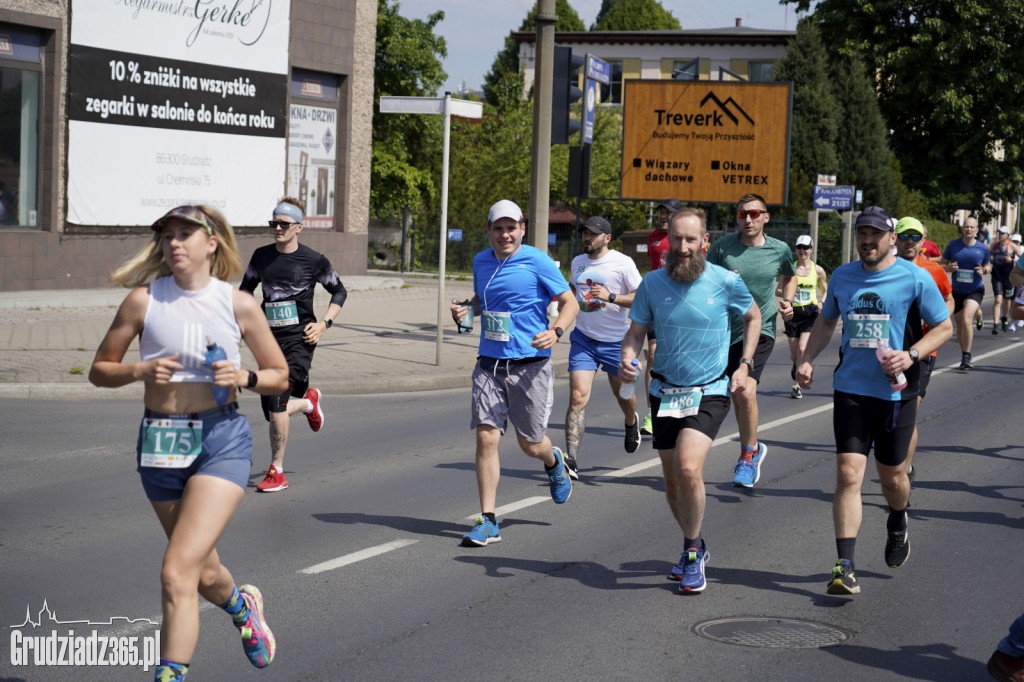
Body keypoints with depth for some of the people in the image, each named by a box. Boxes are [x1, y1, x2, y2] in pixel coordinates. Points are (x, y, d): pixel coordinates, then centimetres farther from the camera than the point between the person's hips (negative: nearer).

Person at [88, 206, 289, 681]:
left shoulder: (238, 305, -1)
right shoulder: (144, 299, 0)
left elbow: (280, 375, 9)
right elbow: (99, 370, 6)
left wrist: (242, 377, -11)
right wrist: (140, 371, -13)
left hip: (222, 439, -3)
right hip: (161, 441, 3)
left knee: (177, 573, -17)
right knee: (203, 573, 18)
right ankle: (242, 606, 53)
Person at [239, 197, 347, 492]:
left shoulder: (314, 260, -2)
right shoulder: (261, 256, 7)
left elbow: (339, 291, 11)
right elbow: (246, 287, 23)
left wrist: (324, 323, -1)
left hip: (299, 338, -5)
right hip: (269, 338, 5)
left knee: (277, 402, -18)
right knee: (272, 410, 5)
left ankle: (277, 471, -5)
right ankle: (310, 402, 41)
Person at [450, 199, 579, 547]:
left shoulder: (537, 261, -7)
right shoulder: (481, 261, 9)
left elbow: (570, 302, -3)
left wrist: (556, 331, -22)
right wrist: (465, 310, 4)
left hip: (529, 365, -4)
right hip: (489, 365, 4)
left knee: (530, 445, 6)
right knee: (486, 437, -7)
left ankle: (554, 464, 44)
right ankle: (488, 522, -1)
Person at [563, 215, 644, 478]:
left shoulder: (623, 263, -10)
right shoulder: (577, 262, 7)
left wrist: (611, 297, -24)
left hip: (616, 340, -2)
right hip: (583, 338, 3)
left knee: (622, 392, 17)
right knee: (578, 396, -13)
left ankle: (631, 423, 54)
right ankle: (572, 459, -18)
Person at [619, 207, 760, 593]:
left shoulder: (726, 282, -10)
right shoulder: (653, 283, -4)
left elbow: (753, 317, 8)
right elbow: (636, 331, 4)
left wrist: (745, 366, 0)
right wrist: (627, 359, -17)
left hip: (710, 393, -4)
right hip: (665, 393, 4)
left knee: (688, 469, -23)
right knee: (673, 482, 11)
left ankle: (691, 553, -4)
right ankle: (695, 548, 36)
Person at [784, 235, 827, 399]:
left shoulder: (818, 270, 3)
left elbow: (825, 291, 14)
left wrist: (822, 303, -5)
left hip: (810, 313, -1)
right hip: (793, 312, 2)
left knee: (802, 349, -19)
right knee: (794, 354, 6)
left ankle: (797, 386, -9)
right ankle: (796, 368, 42)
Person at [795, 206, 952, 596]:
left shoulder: (915, 278, -4)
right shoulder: (842, 277, 7)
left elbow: (944, 327, 1)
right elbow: (826, 321, 23)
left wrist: (910, 355, -14)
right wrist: (807, 359, 9)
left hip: (896, 392, -2)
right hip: (851, 389, 2)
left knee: (892, 477, 12)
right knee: (848, 474, -10)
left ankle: (897, 526, 47)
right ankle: (845, 568, -9)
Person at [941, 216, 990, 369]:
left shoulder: (983, 248, -2)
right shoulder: (953, 245, -3)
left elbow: (987, 265, 12)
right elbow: (942, 264, 5)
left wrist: (984, 270, -11)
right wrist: (949, 268, -18)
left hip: (975, 290, -2)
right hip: (957, 291, 2)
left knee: (966, 320, -21)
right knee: (959, 324, 12)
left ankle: (966, 358, -16)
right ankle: (964, 353, 31)